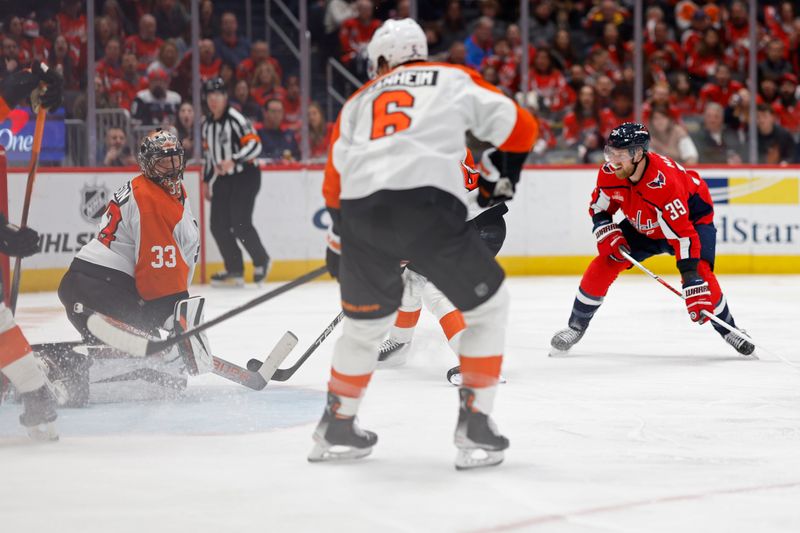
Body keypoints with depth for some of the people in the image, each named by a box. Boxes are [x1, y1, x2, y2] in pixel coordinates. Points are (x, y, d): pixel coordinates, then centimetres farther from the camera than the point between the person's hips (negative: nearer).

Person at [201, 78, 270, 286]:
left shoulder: (235, 119, -15)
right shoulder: (207, 123, 11)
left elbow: (254, 145, -23)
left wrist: (233, 161, -35)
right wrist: (207, 180, 22)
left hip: (245, 176, -8)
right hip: (222, 179, 8)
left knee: (240, 224, -15)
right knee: (218, 226, 1)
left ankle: (261, 261, 6)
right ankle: (235, 271, 9)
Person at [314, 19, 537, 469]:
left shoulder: (359, 102, 29)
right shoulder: (455, 80, 22)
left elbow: (335, 184, 25)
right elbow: (517, 126, 20)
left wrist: (346, 240, 39)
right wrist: (500, 179, 39)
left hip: (360, 211, 4)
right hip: (429, 205, -3)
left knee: (366, 321, 26)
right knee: (488, 305, 16)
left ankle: (337, 429, 36)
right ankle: (475, 427, 8)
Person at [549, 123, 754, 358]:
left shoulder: (665, 182, -41)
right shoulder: (610, 173, -22)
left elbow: (683, 235, -43)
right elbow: (599, 209, -1)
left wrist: (693, 285, -48)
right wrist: (609, 235, -20)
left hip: (692, 217, -6)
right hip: (643, 226, 6)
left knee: (700, 272, -27)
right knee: (604, 264, -7)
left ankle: (728, 331, -6)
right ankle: (576, 326, 10)